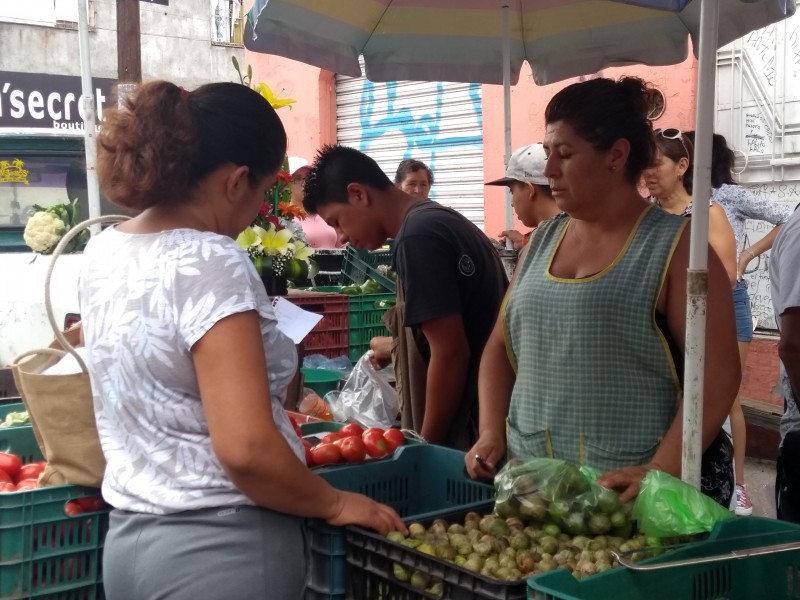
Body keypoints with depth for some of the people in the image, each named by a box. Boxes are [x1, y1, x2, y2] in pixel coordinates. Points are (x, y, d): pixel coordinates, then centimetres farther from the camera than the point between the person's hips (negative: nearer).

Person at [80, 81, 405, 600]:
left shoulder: (103, 253, 5)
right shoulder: (209, 262, -21)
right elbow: (245, 449, -27)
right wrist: (336, 504, -10)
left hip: (132, 537, 8)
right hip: (222, 551, -8)